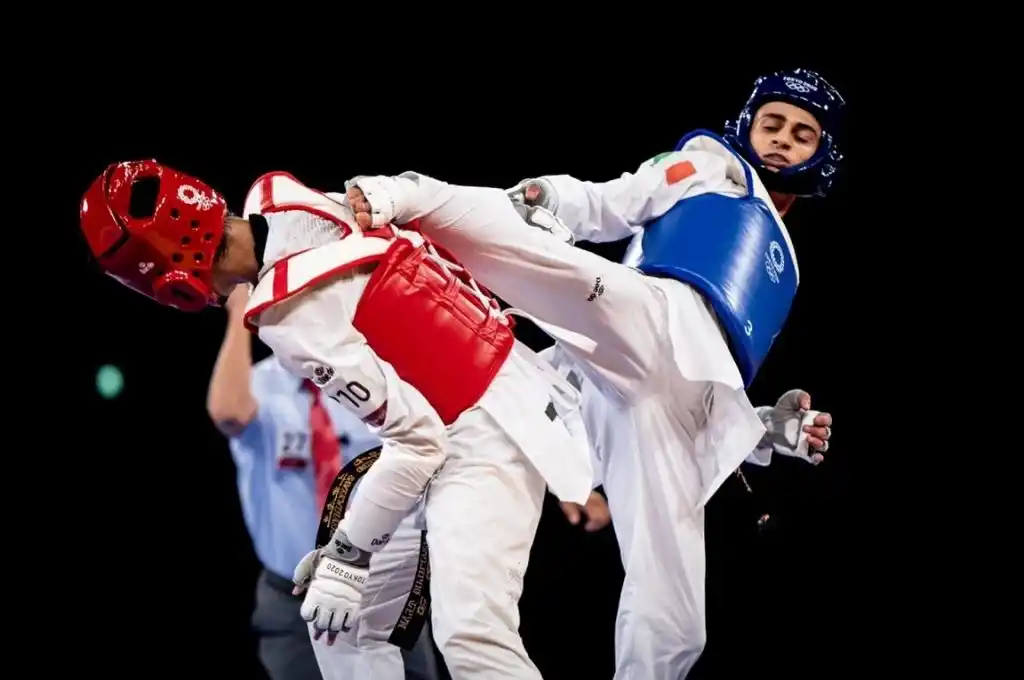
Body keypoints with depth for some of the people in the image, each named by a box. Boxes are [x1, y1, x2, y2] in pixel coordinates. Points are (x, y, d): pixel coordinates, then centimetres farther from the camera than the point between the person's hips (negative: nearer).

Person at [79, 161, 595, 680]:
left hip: (480, 430, -10)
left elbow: (417, 439, -23)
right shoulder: (277, 196, -4)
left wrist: (346, 557, -14)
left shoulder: (290, 318, -26)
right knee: (343, 621, 13)